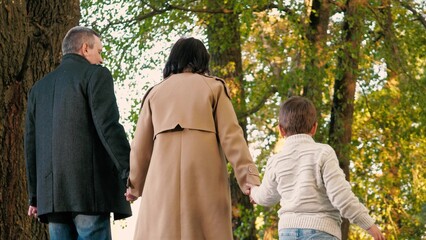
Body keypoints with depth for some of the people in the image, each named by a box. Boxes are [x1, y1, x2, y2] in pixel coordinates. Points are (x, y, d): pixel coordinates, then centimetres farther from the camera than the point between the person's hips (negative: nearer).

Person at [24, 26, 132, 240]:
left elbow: (31, 144, 19)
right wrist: (130, 174, -14)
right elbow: (108, 128, -12)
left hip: (52, 195, 6)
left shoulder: (39, 88, 20)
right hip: (89, 190, -6)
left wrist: (35, 196, 22)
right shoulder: (96, 75, 1)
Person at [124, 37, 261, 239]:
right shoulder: (214, 87, 11)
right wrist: (249, 177, -6)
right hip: (205, 176, -2)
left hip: (164, 177, 2)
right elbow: (230, 135, 0)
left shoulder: (155, 92, 18)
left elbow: (141, 146, 17)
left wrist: (135, 186, 29)